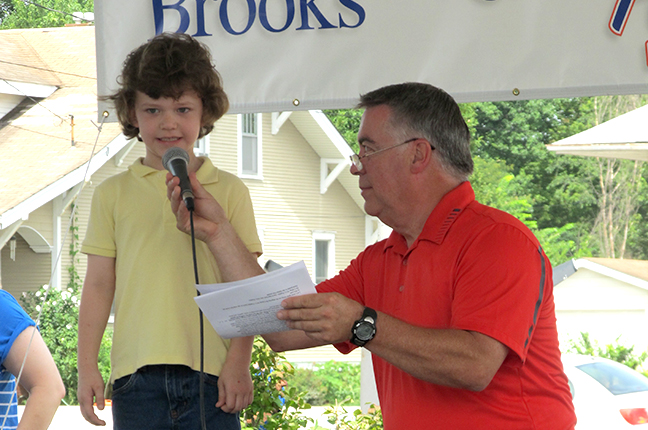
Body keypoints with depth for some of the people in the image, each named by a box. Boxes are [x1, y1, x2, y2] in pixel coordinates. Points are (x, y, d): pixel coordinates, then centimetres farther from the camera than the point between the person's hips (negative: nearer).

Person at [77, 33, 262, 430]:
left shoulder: (228, 191, 7)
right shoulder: (113, 193, 10)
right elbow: (99, 285, 11)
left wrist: (239, 362, -3)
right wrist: (87, 366, 5)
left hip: (211, 369, -1)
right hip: (137, 373, 1)